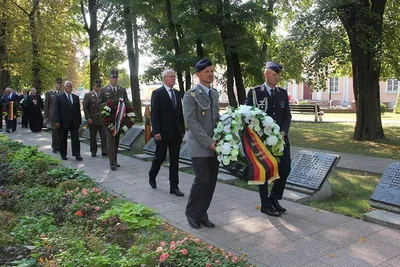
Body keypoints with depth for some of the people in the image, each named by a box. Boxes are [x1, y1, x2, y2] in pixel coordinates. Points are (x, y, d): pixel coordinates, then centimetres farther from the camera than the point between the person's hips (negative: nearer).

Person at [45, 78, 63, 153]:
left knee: (60, 132, 3)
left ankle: (59, 147, 13)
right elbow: (46, 105, 5)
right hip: (53, 115, -2)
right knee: (55, 131, -5)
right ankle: (54, 147, 7)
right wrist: (46, 116, 1)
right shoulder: (49, 93, 5)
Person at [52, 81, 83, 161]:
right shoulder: (59, 97, 0)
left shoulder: (76, 97, 11)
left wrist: (79, 121, 8)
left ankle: (77, 154, 1)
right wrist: (56, 121, -12)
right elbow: (56, 110, -4)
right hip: (63, 122, -2)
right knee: (63, 139, 8)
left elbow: (78, 110, 12)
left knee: (76, 139, -1)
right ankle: (63, 155, 19)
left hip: (74, 122, 3)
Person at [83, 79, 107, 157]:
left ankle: (104, 152, 0)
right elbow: (85, 108, -3)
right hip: (92, 120, -2)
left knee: (104, 136, -4)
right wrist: (88, 118, -11)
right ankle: (93, 152, 19)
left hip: (102, 119, 2)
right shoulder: (88, 95, 1)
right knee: (93, 137, 7)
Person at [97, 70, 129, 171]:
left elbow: (127, 102, 13)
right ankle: (112, 162, -10)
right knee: (111, 139, -9)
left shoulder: (122, 90, 12)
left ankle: (114, 160, 20)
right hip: (109, 118, -3)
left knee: (117, 139, 10)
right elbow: (99, 103, 1)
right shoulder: (103, 90, 4)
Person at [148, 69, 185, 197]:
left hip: (176, 132, 5)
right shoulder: (157, 93, -5)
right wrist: (156, 131, -17)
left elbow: (180, 113, 14)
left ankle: (174, 186, 11)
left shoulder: (177, 93, 12)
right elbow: (154, 113, -11)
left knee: (174, 159, 5)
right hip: (163, 132, -5)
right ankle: (152, 177, 34)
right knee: (160, 157, 7)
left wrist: (182, 129, 10)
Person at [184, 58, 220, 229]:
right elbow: (191, 121, -15)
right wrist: (208, 142, -18)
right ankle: (191, 212, 14)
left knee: (211, 180, 5)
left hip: (213, 145, 6)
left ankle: (202, 214, 19)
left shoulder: (214, 93, 15)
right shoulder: (190, 95, -7)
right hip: (199, 145, -6)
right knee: (203, 179, -9)